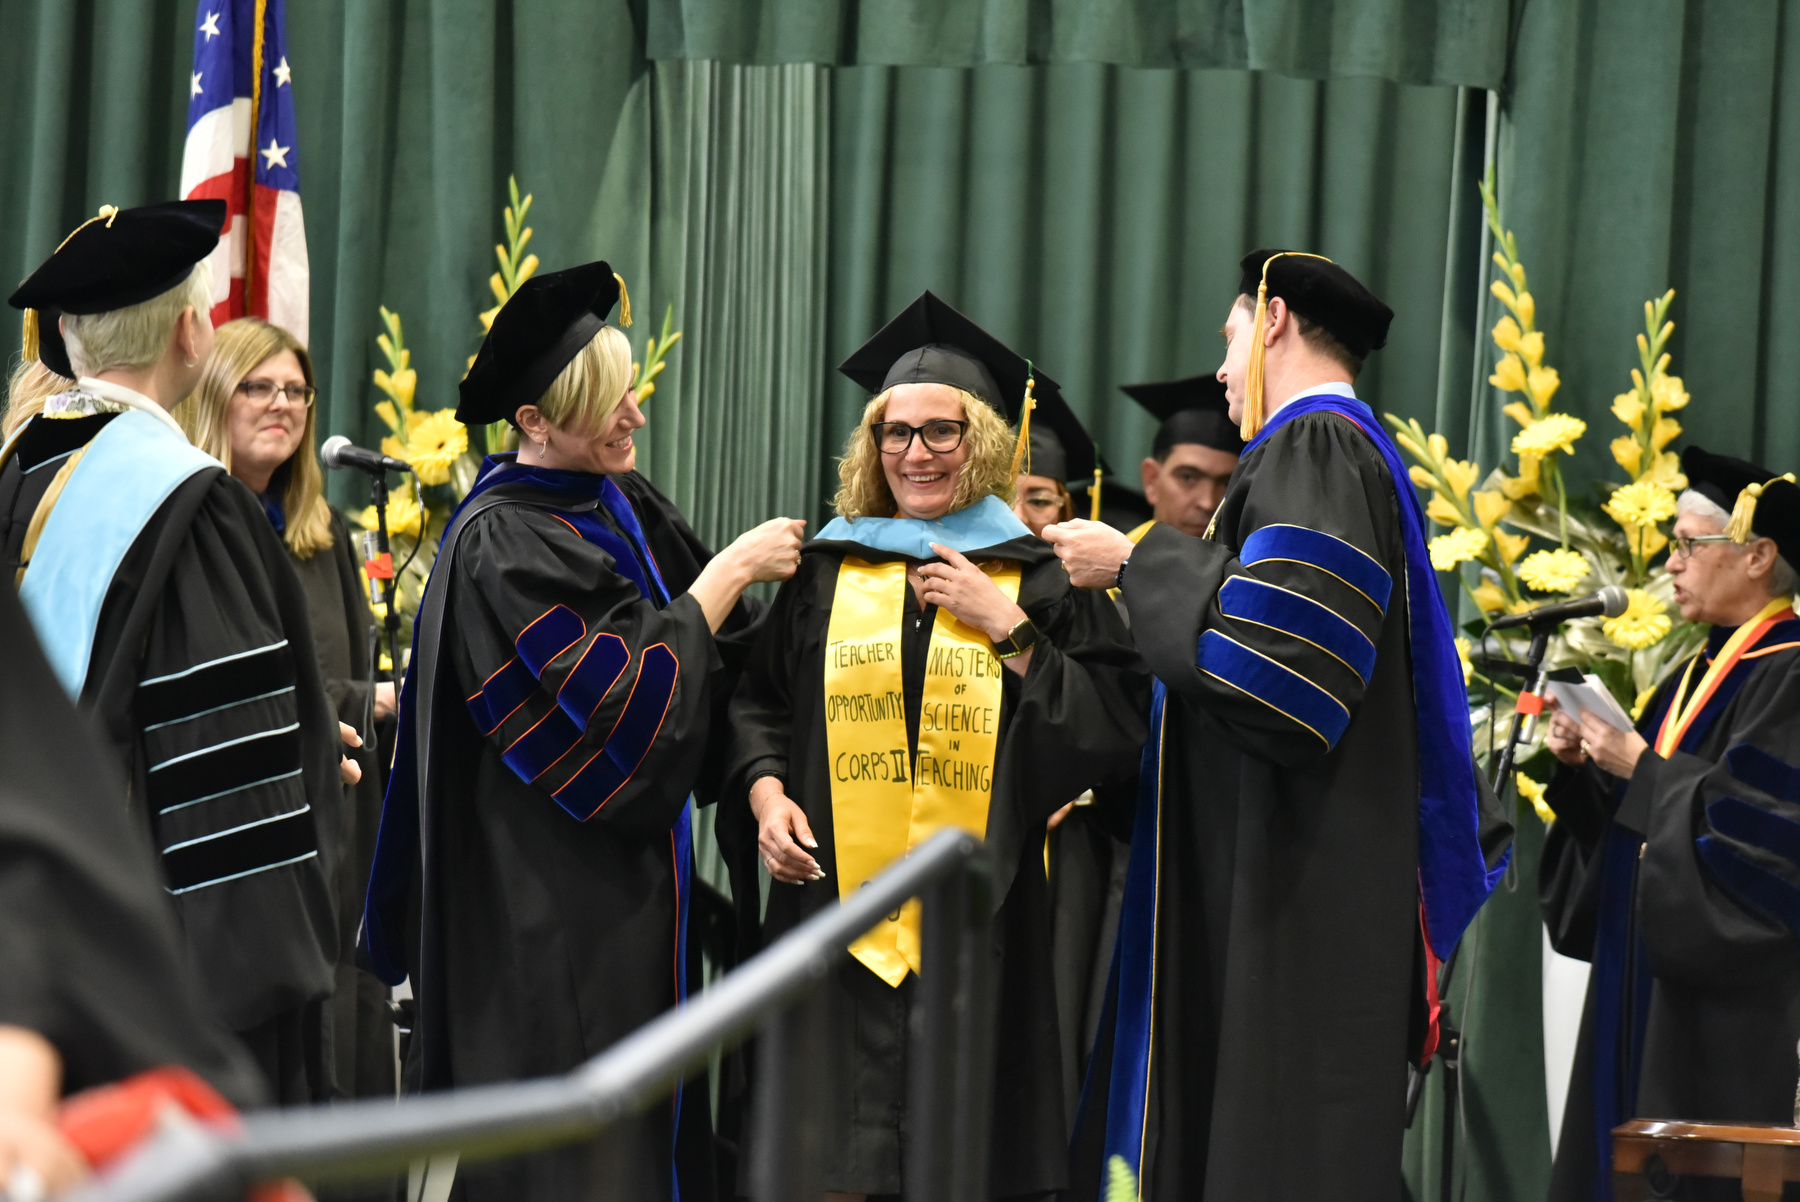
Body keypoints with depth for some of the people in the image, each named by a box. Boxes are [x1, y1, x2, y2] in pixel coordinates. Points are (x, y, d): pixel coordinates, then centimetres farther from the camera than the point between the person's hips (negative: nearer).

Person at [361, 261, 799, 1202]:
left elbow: (723, 665, 14)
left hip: (629, 890, 8)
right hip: (546, 906, -8)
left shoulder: (624, 506, 9)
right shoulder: (502, 544, -16)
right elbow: (622, 702, -21)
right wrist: (729, 572, -14)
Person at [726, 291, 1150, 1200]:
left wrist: (1009, 627, -8)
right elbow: (758, 706, 17)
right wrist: (767, 792, -2)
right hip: (839, 909, 1)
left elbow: (1116, 731, -3)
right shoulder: (825, 572, 11)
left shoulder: (1039, 577, 6)